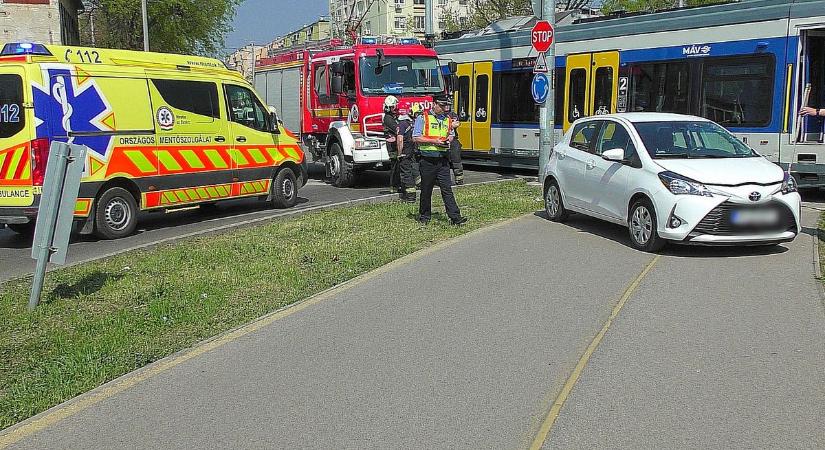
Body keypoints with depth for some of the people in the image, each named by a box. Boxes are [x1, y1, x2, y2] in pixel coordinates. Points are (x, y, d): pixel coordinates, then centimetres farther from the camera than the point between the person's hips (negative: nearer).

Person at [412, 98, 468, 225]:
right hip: (427, 160, -3)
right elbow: (416, 138, -8)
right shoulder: (423, 118, -3)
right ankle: (424, 217, 20)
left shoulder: (447, 119, 13)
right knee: (426, 190, 7)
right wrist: (434, 141, -14)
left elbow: (450, 135, 26)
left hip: (443, 160, 3)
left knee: (447, 189, -2)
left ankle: (455, 217, -6)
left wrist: (448, 141, 2)